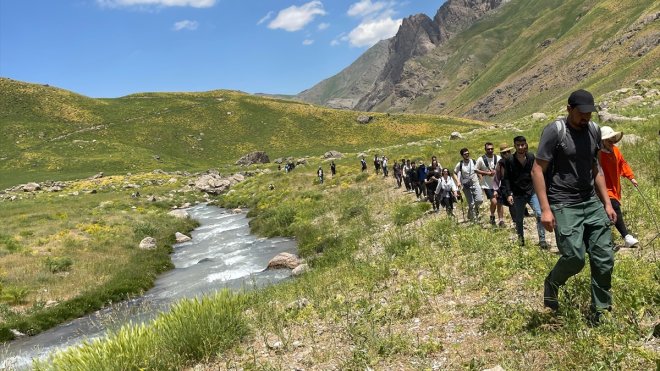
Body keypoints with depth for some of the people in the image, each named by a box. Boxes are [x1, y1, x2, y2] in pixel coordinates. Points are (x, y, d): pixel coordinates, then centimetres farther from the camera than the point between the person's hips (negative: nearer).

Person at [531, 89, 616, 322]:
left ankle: (600, 311, 16)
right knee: (574, 258, -11)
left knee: (605, 258, 2)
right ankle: (552, 283, 22)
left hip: (592, 203, 6)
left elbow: (595, 170, 18)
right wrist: (545, 209, -17)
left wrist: (607, 203, 14)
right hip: (564, 206, -6)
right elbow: (537, 171, -11)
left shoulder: (594, 130, 9)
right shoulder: (555, 131, -10)